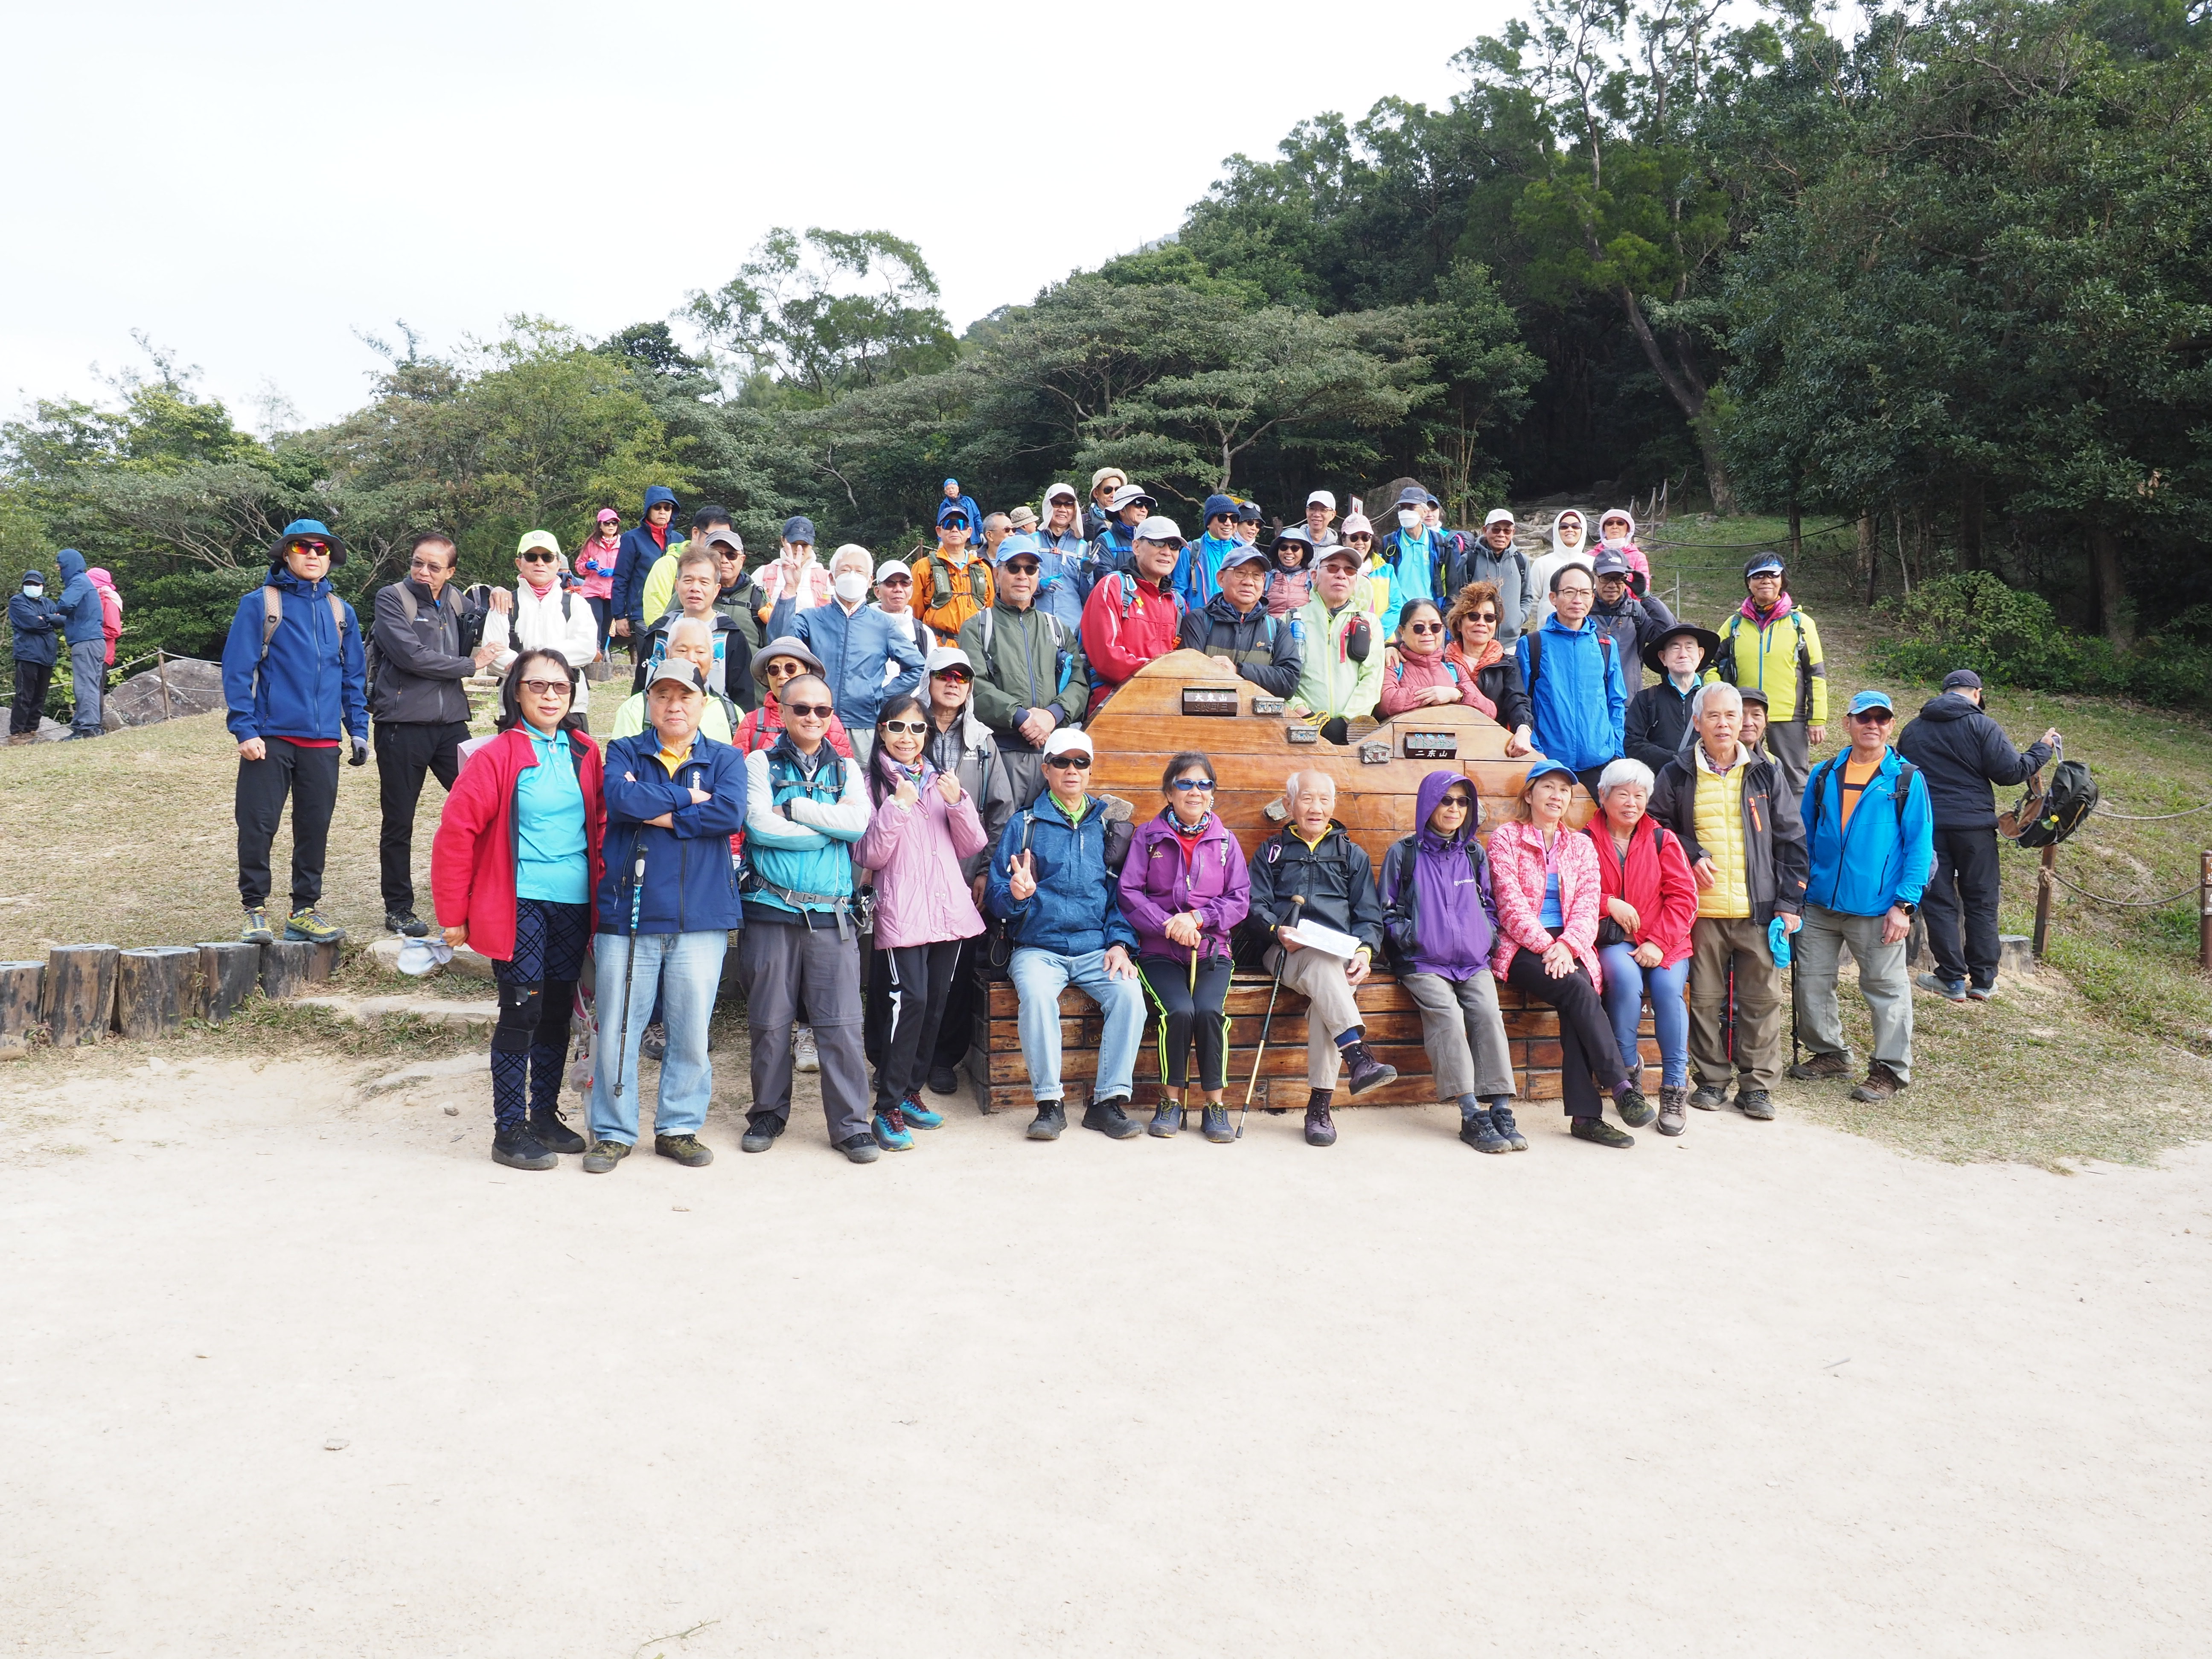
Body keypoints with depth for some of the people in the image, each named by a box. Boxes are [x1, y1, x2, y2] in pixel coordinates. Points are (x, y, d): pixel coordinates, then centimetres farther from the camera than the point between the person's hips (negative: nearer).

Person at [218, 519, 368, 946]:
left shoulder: (341, 612, 12)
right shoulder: (260, 604, -1)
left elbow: (352, 677, 17)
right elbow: (237, 670, -5)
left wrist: (359, 730, 9)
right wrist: (244, 730, -12)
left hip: (323, 743, 4)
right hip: (271, 737, -4)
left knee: (315, 828, 8)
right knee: (258, 826, -1)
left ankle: (305, 910, 19)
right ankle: (255, 910, 12)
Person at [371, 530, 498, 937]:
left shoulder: (455, 599, 11)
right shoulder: (391, 599, -4)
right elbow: (412, 656, -16)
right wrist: (471, 664, -8)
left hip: (450, 723, 5)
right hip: (402, 725, -4)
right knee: (399, 823, 5)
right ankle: (398, 909, 16)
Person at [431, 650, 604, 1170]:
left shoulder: (585, 754, 8)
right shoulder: (498, 755, -8)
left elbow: (601, 825, 17)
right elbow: (456, 831, -9)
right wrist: (453, 913, -9)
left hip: (574, 903, 5)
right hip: (520, 904, -5)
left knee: (558, 1010, 12)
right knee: (522, 1010, -5)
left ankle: (545, 1116, 26)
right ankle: (509, 1131, 6)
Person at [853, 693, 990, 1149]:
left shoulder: (941, 781, 15)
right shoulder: (872, 783, 1)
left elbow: (971, 848, 11)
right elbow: (868, 855, -7)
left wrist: (958, 803, -5)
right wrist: (898, 807, -16)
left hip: (949, 909, 5)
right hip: (902, 912, -5)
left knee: (937, 1002, 7)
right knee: (911, 1000, -16)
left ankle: (910, 1091, 22)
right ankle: (888, 1109, -10)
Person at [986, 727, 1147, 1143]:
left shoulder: (1108, 827, 15)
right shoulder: (1025, 824, 9)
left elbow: (1122, 894, 15)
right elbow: (996, 897, 3)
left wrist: (1120, 944, -2)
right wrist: (1016, 894, -20)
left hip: (1096, 950, 2)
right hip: (1038, 948, -2)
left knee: (1129, 994, -28)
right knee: (1037, 994, -34)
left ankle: (1108, 1101, -18)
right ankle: (1049, 1103, -22)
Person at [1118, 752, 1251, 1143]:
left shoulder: (1225, 841, 11)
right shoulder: (1148, 836, 6)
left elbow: (1240, 900, 5)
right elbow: (1129, 894, -1)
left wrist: (1197, 918, -12)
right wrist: (1170, 926, -15)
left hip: (1212, 950, 1)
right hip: (1160, 951, -1)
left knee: (1209, 1011, -27)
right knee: (1178, 1011, -28)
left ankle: (1215, 1104, -11)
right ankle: (1172, 1100, -8)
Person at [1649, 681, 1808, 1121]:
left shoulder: (1766, 773, 8)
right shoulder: (1677, 775, 5)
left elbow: (1791, 841, 9)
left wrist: (1790, 902, 3)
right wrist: (1690, 855, -5)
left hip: (1758, 909, 1)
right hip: (1702, 910, -1)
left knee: (1762, 998, 2)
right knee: (1706, 999, 3)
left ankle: (1756, 1085, 12)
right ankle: (1711, 1081, 15)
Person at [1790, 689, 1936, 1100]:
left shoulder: (1907, 780, 0)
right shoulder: (1824, 775, 9)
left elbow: (1920, 846, -3)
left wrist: (1904, 904, -10)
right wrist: (1799, 882, 4)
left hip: (1877, 909, -4)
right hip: (1820, 904, 4)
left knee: (1886, 988, 3)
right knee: (1811, 982, 8)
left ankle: (1890, 1069, 14)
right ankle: (1829, 1054, 26)